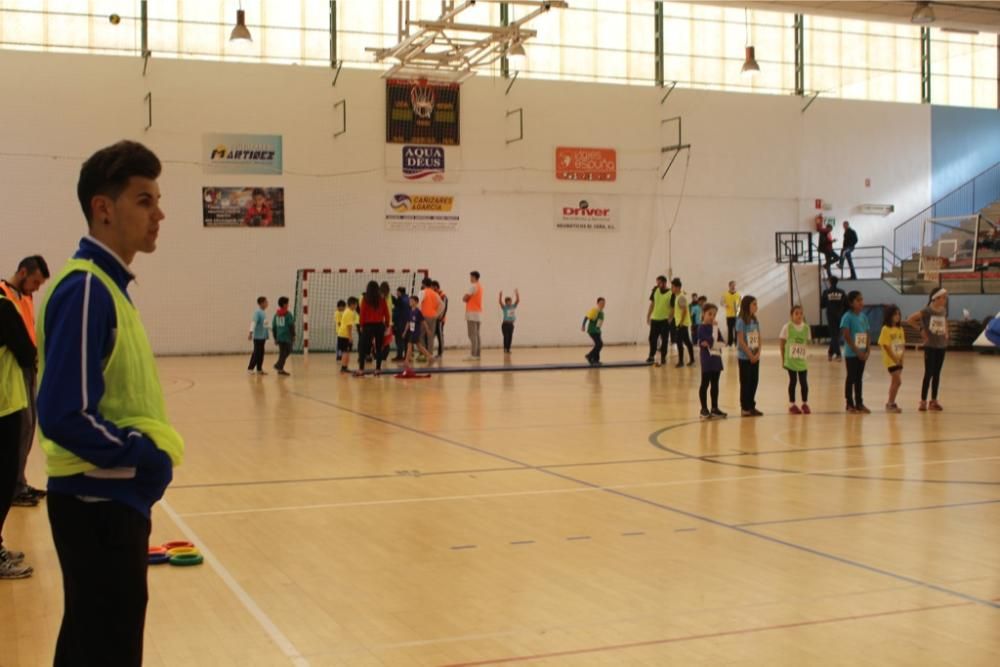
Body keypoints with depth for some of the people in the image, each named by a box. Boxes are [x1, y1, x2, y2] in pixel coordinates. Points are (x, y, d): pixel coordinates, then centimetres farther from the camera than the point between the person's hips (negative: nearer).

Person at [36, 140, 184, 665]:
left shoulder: (107, 284, 11)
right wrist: (149, 456, -16)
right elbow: (64, 416, -26)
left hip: (109, 499, 10)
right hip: (100, 503, -10)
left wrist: (147, 454, 5)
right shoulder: (86, 289, -19)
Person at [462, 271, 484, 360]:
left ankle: (473, 355, -15)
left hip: (472, 313, -9)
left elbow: (465, 298, -11)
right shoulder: (480, 286, 19)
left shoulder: (473, 286, -11)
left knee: (472, 335, -11)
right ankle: (477, 354, 9)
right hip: (478, 313, 9)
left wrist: (464, 297, 9)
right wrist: (467, 297, 4)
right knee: (477, 335, 10)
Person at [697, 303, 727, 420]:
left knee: (715, 384, 10)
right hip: (707, 360, -7)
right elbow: (711, 341, -20)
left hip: (716, 359, 7)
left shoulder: (715, 327, 12)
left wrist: (712, 344, -13)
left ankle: (714, 408, 16)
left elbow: (721, 342, 3)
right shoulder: (702, 327, -9)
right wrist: (715, 327, -14)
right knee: (705, 384, 0)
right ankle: (704, 409, 5)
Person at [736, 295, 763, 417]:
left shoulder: (755, 321, 9)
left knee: (754, 381, 9)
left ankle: (751, 406, 18)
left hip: (755, 357, 6)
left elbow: (759, 339, 9)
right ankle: (744, 408, 7)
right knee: (745, 382, 0)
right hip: (745, 357, -6)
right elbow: (741, 341, -16)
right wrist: (750, 355, -15)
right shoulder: (741, 321, -12)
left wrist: (758, 353, -6)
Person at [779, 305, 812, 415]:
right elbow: (782, 344, -1)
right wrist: (783, 359, 0)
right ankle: (792, 404, 16)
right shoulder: (787, 327, -7)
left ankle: (805, 404, 17)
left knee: (804, 382, 2)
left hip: (802, 360, 2)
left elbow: (807, 343, 11)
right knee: (793, 381, 4)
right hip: (791, 360, -2)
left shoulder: (806, 328, 1)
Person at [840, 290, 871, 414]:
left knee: (859, 378, 12)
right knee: (851, 378, 2)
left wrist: (867, 351, -1)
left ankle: (859, 403, 19)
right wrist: (857, 351, -17)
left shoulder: (864, 316, 7)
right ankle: (850, 404, 10)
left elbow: (867, 335, 9)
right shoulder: (847, 317, -12)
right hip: (851, 353, -6)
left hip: (862, 353, 6)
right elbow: (846, 336, -16)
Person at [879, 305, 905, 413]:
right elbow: (886, 346, -14)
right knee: (897, 381, -11)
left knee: (895, 382, 9)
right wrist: (894, 358, -15)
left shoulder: (900, 329, 9)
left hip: (899, 360, 7)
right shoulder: (886, 329, -11)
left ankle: (891, 403, 18)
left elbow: (903, 345, 11)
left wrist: (900, 357, -4)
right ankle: (890, 403, -2)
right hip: (890, 360, -7)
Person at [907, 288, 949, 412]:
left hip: (942, 345, 5)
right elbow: (910, 319, -15)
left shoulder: (943, 311, 6)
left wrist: (946, 333, 8)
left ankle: (934, 401, 16)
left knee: (937, 373, 9)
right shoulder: (927, 311, -11)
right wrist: (921, 329, -11)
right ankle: (923, 401, 0)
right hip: (930, 345, -5)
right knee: (928, 373, -6)